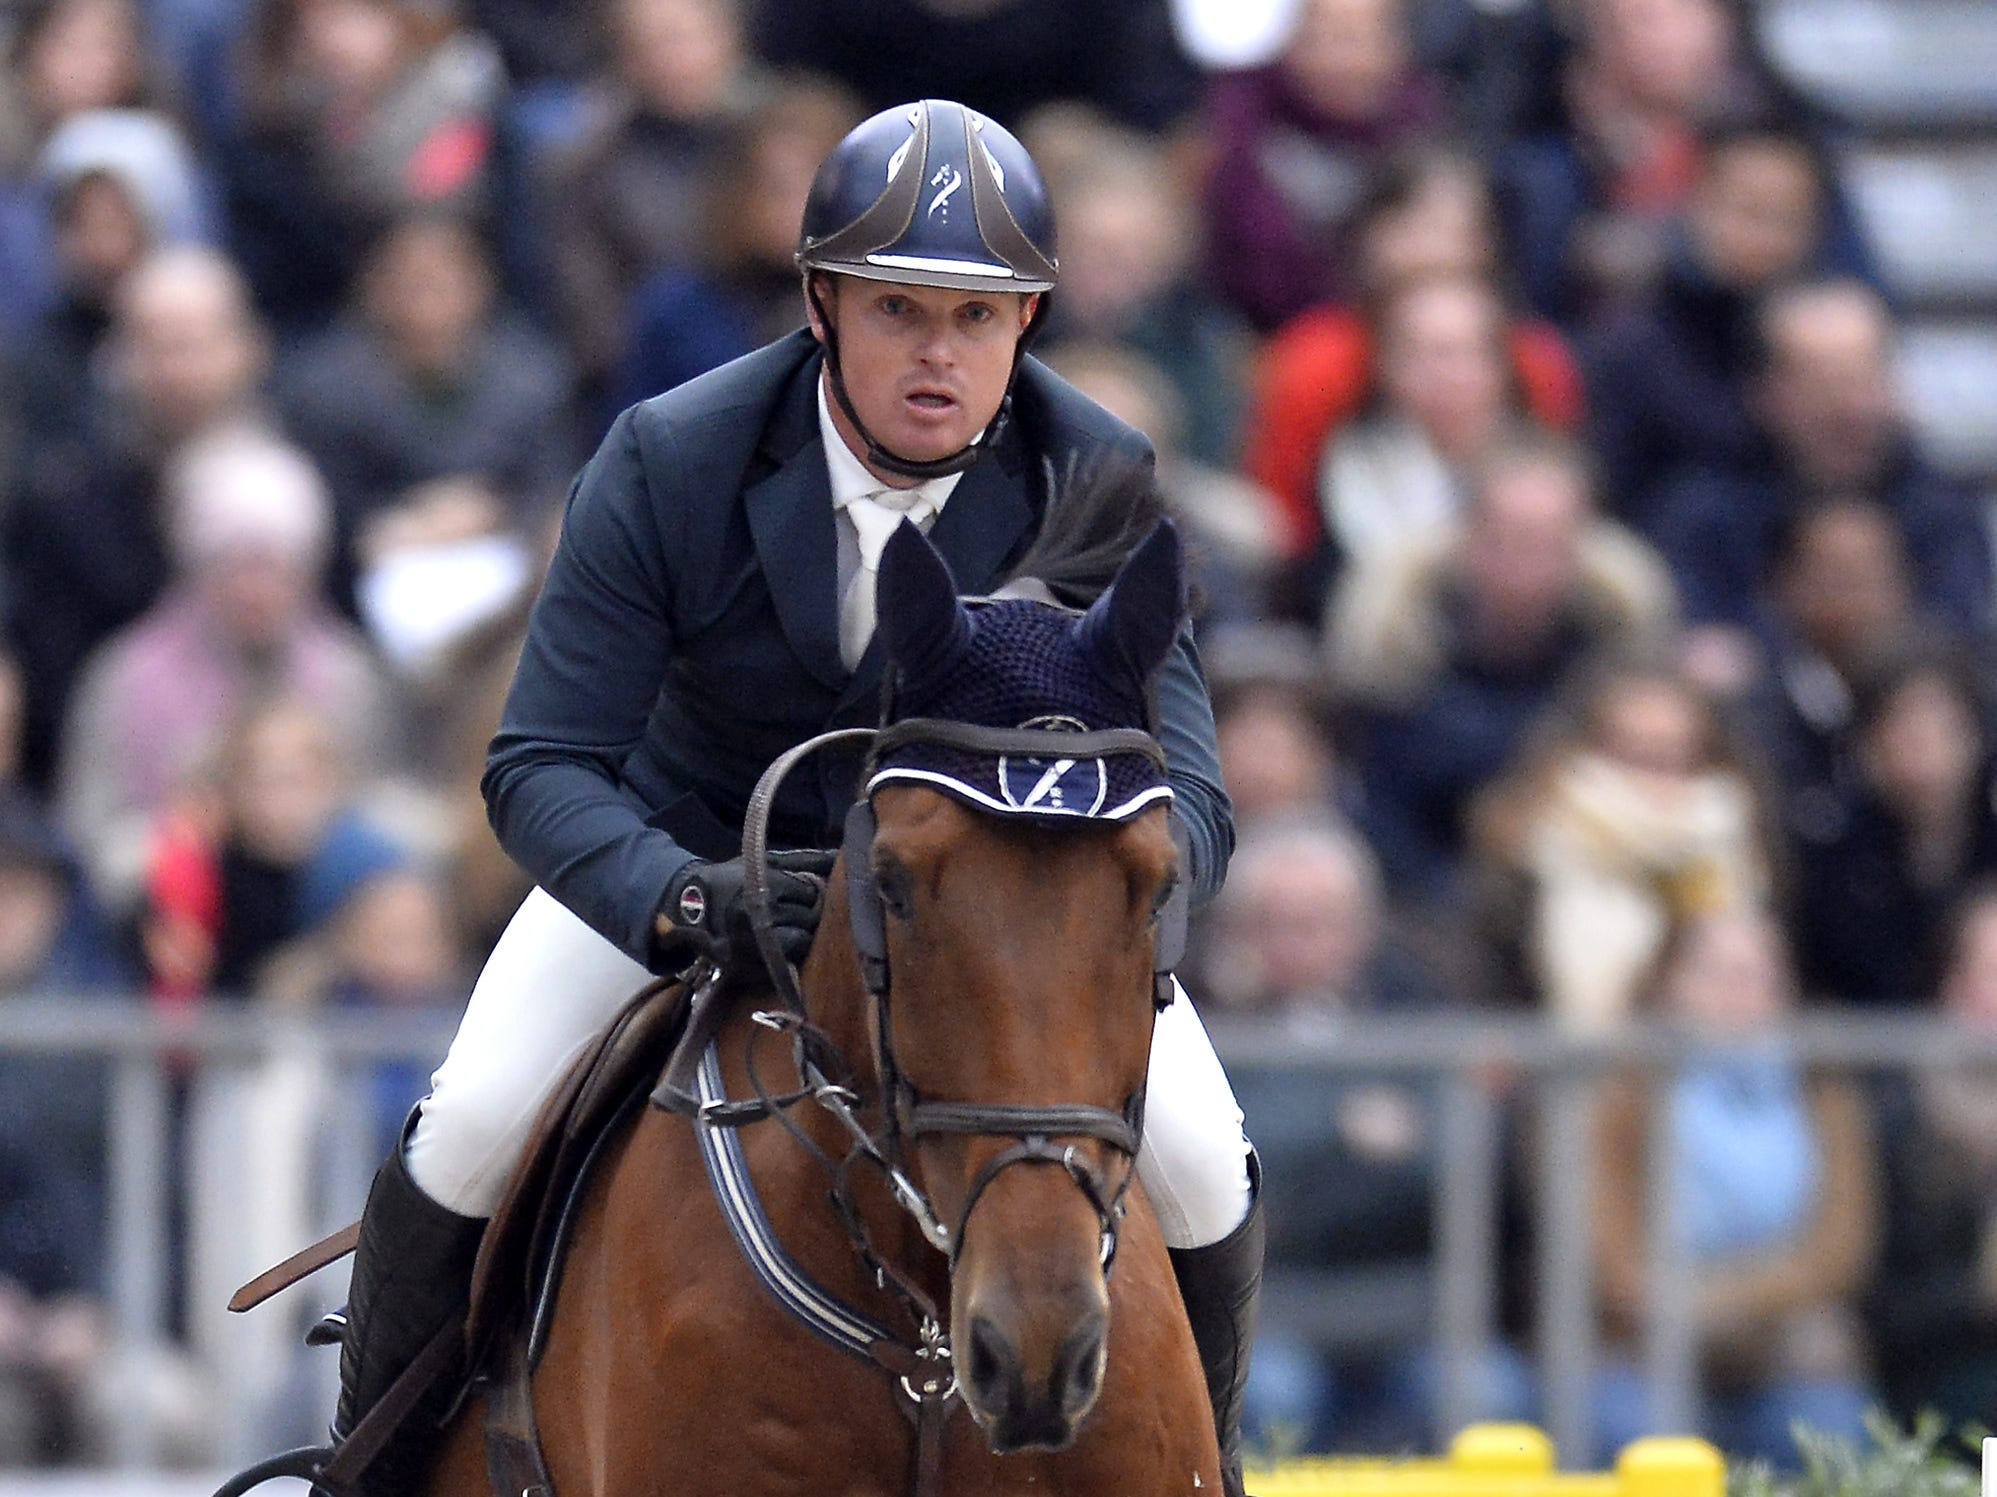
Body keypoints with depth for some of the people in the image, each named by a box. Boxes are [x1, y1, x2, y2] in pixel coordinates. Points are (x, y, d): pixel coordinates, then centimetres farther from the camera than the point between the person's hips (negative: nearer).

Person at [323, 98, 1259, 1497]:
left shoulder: (1100, 489, -22)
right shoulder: (668, 464, -26)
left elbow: (1185, 801, -24)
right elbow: (541, 768, -26)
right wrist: (680, 905, -47)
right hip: (683, 845, -1)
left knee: (1201, 1174, -15)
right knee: (470, 1132, -20)